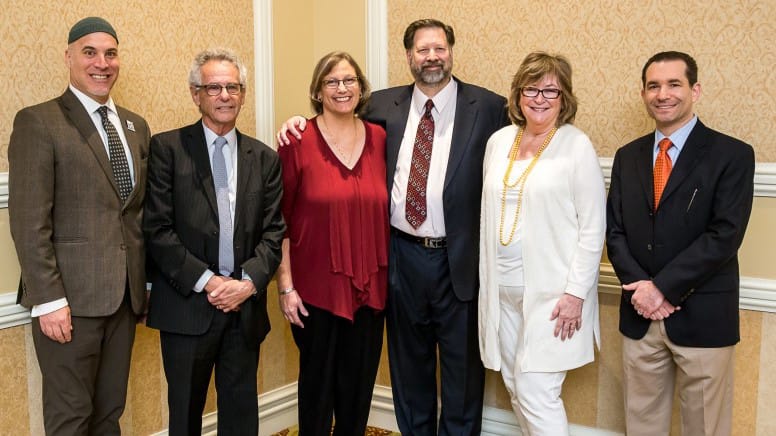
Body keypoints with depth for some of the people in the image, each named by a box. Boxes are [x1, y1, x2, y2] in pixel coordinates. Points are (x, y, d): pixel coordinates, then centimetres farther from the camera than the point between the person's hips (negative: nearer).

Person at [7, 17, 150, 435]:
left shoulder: (135, 126, 13)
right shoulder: (38, 122, -6)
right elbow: (29, 222, -12)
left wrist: (147, 279, 11)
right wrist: (48, 300, -16)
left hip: (125, 294, 6)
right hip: (70, 296, -5)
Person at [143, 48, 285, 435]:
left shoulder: (264, 157, 9)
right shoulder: (167, 148, -1)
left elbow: (274, 231, 5)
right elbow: (157, 229, -7)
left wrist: (249, 281, -10)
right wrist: (206, 281, -13)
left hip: (245, 306, 3)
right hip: (187, 305, -2)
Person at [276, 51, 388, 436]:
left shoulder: (380, 139, 4)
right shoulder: (298, 142, -7)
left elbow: (386, 211, 10)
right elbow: (279, 220, -6)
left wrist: (391, 273, 6)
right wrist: (285, 286, -9)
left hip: (369, 285, 3)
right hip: (316, 286, -3)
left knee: (359, 383, 14)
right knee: (318, 382, 11)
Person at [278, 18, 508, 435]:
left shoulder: (488, 107, -4)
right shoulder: (383, 105, 5)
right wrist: (302, 123, 1)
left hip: (459, 260, -3)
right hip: (402, 256, 3)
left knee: (463, 366, 10)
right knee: (408, 361, 18)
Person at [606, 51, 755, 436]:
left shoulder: (732, 155, -5)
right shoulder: (628, 157, 10)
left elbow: (725, 235, -14)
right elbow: (614, 231, 7)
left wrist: (663, 287, -16)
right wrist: (639, 287, -9)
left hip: (703, 317, -4)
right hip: (639, 315, 4)